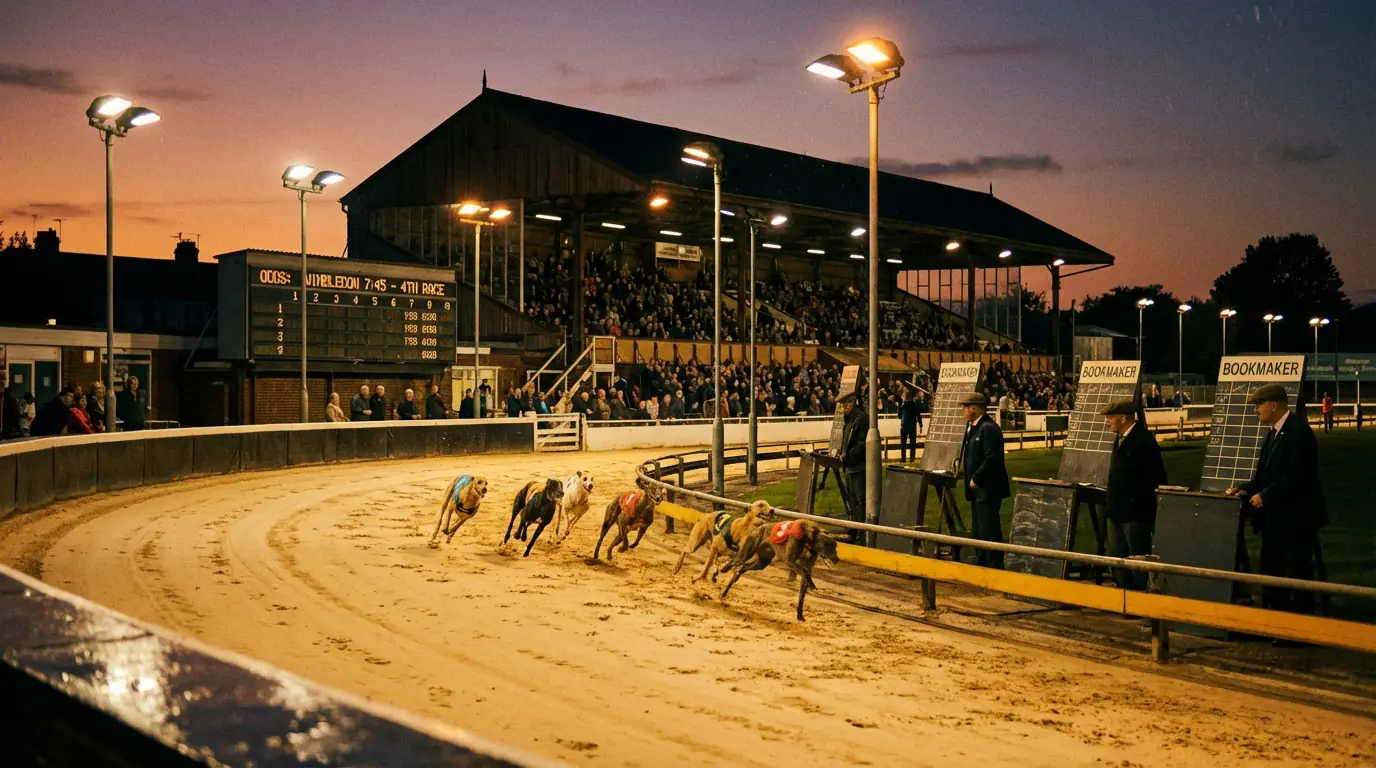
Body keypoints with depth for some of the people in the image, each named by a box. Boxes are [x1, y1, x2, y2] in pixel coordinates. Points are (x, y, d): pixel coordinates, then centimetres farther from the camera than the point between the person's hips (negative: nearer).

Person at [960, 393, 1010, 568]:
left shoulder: (988, 428, -18)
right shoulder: (974, 427, 14)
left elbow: (992, 458, -25)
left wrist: (976, 479, -19)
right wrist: (967, 475, 10)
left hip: (987, 488, -11)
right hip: (978, 489, 11)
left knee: (989, 530, -6)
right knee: (977, 530, 18)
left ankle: (994, 566, 0)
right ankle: (981, 565, 28)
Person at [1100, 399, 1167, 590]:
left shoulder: (1144, 440, -16)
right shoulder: (1120, 438, 12)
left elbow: (1157, 479, -17)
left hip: (1136, 512, -10)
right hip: (1118, 511, 10)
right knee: (1117, 558, 15)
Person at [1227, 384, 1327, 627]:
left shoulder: (1298, 431, -17)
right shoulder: (1272, 433, 13)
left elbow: (1298, 476, -24)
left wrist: (1265, 496, -19)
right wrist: (1247, 489, 0)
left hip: (1296, 517, -10)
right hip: (1274, 517, 10)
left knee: (1298, 572, 0)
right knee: (1271, 571, 15)